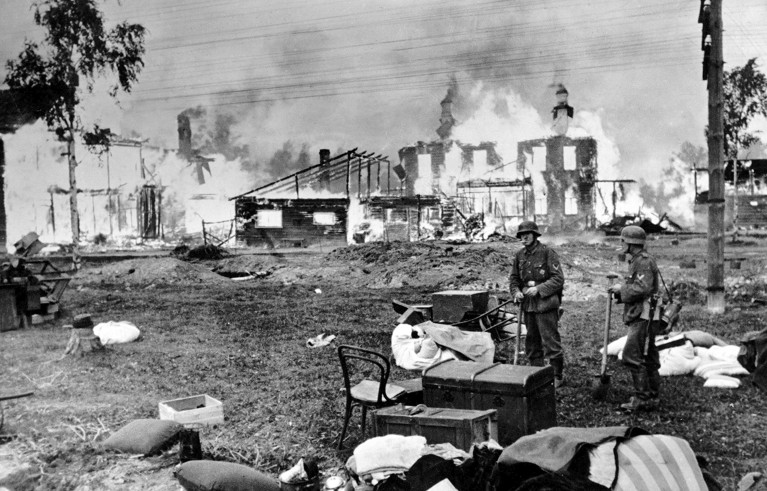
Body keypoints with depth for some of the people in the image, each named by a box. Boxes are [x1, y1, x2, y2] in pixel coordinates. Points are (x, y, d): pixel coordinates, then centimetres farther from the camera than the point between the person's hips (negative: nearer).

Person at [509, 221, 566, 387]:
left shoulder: (547, 252, -9)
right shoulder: (519, 255, 8)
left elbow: (558, 278, -11)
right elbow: (513, 278, 15)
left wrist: (539, 289, -20)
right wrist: (516, 292, -5)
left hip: (546, 304, -6)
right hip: (528, 305, 6)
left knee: (551, 342, -3)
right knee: (532, 342, 14)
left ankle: (558, 376, 10)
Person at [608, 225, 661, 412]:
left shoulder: (644, 262, -14)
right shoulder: (637, 261, 18)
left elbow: (642, 289, -25)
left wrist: (622, 288, -12)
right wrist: (620, 289, 8)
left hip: (643, 318, -11)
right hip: (639, 317, 11)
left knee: (632, 356, -11)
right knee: (648, 358, 12)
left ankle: (642, 398, -8)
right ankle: (651, 396, 18)